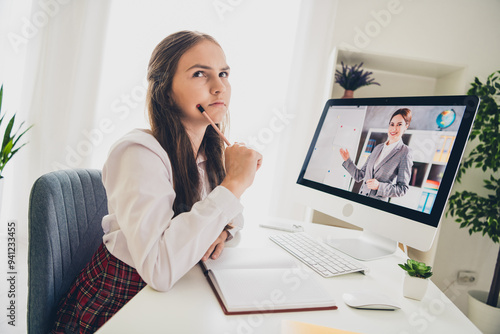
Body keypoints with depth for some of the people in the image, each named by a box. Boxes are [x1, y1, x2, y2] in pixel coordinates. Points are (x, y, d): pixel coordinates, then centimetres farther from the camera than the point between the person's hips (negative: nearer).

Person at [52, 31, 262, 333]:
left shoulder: (214, 151, -1)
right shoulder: (139, 154, -24)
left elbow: (235, 215, 14)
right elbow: (160, 269, -35)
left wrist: (222, 229, -9)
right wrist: (233, 184, -31)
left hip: (176, 293, 7)